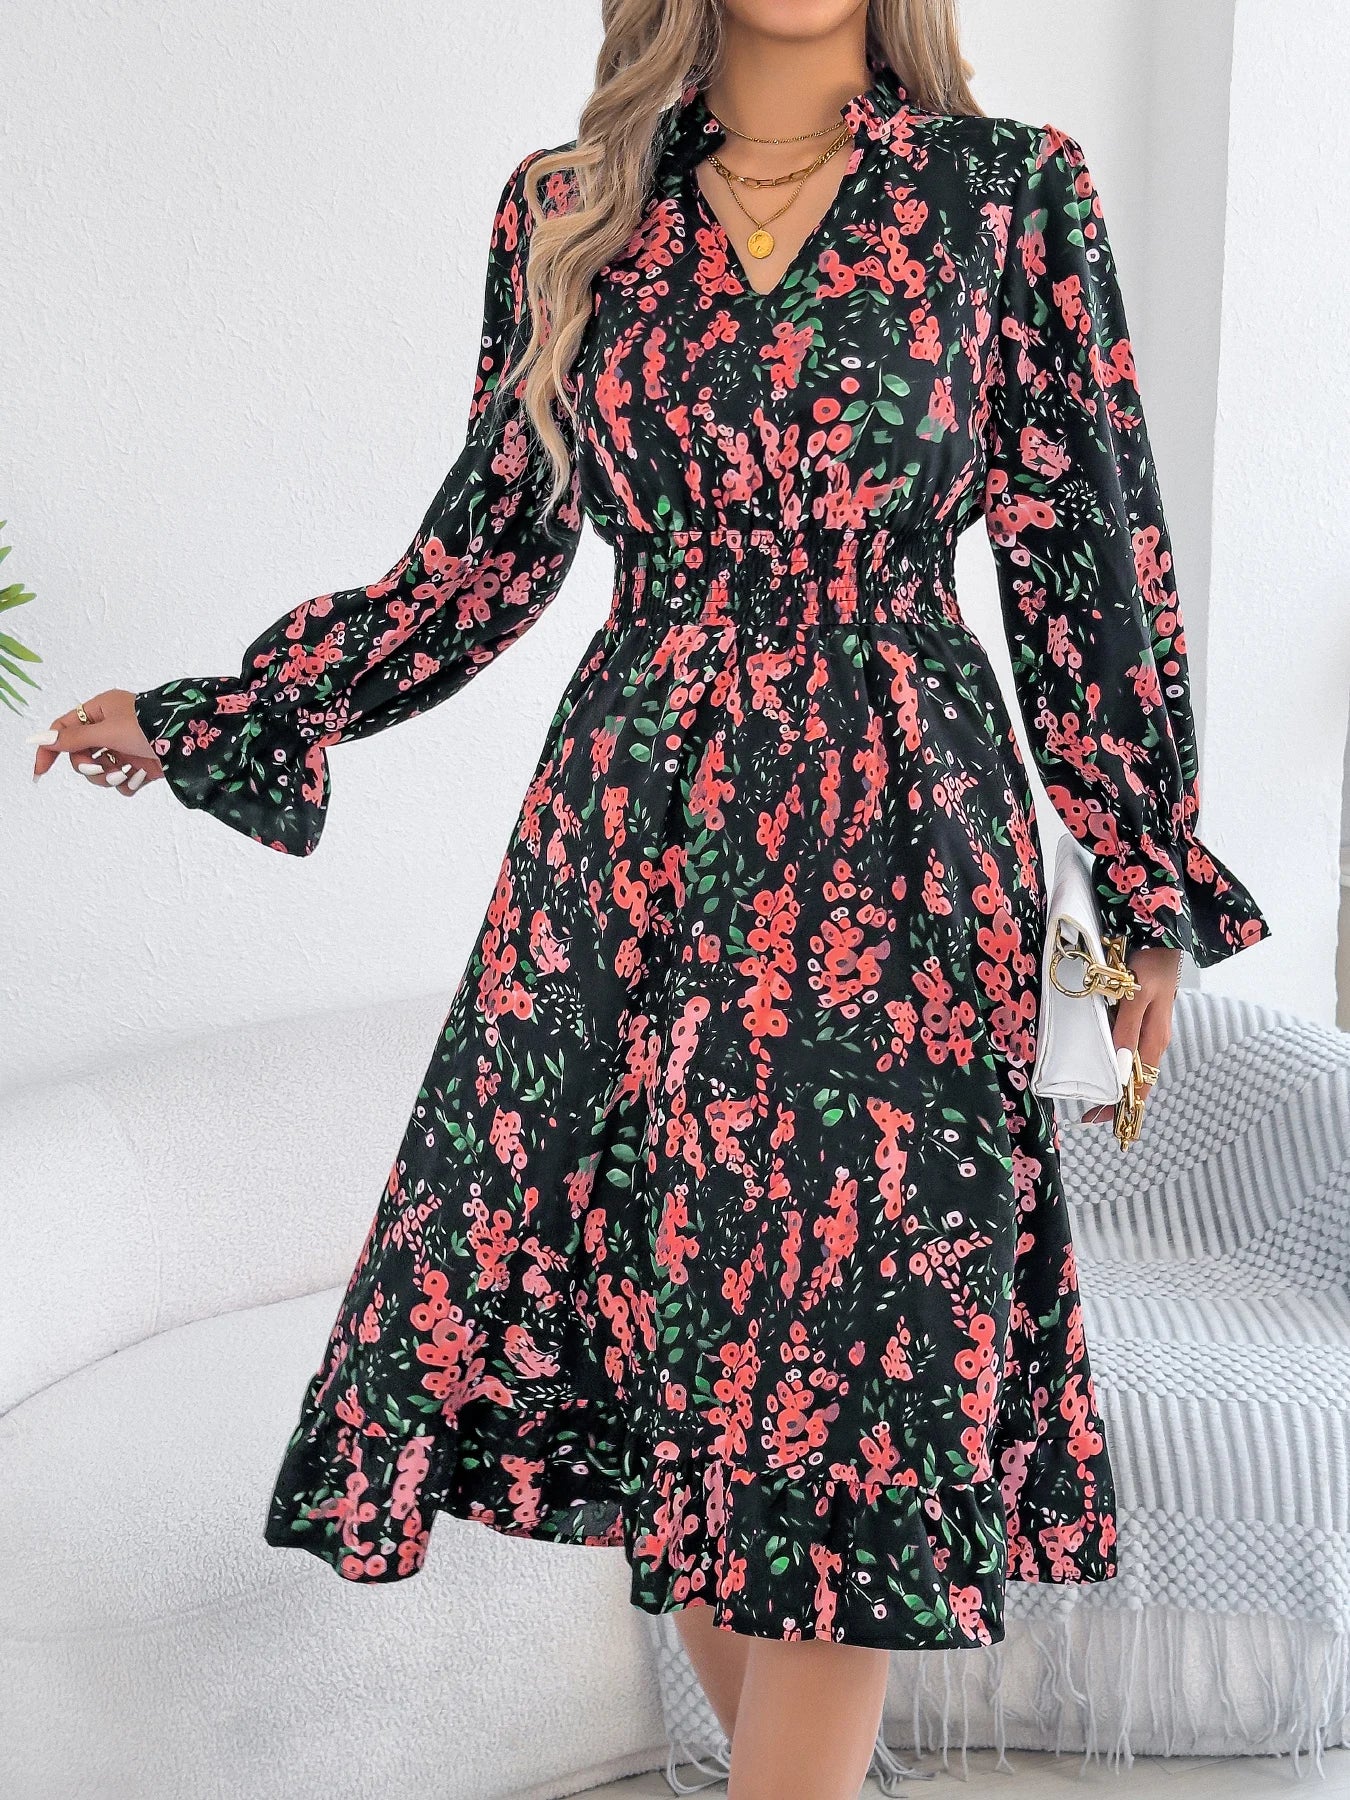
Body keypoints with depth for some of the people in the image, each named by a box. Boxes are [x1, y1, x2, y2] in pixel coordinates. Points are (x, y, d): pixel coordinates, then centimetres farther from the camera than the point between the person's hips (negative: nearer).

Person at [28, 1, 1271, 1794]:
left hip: (894, 859, -2)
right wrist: (201, 718, 14)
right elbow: (489, 554, 13)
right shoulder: (569, 211, 8)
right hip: (627, 848, 3)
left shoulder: (1007, 191, 2)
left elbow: (1084, 557, 4)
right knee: (654, 1351, 7)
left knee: (840, 1399, -3)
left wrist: (1154, 888, 5)